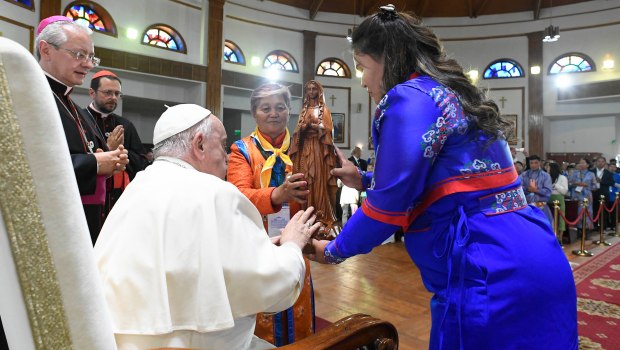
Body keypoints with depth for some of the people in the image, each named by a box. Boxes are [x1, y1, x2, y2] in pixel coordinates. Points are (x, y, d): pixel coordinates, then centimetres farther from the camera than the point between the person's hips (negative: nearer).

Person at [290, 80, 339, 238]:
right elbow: (297, 131, 13)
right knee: (305, 181, -3)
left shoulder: (324, 109, 9)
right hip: (305, 149, 4)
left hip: (319, 148, -4)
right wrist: (302, 129, -7)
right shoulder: (303, 110, 20)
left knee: (320, 181, -11)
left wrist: (313, 126, -15)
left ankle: (323, 219, -10)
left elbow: (328, 129, -2)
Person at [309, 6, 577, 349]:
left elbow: (389, 206, -15)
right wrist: (364, 179, 20)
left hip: (490, 272, -9)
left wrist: (334, 251, 1)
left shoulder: (410, 99, -13)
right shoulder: (451, 93, 16)